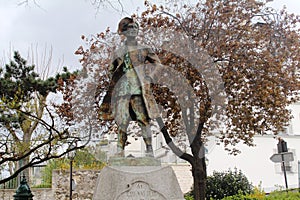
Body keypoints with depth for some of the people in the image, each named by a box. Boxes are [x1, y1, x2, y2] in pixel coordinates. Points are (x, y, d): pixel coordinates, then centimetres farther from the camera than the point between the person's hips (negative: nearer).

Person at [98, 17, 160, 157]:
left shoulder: (144, 49, 13)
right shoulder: (119, 52, 16)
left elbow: (155, 62, 6)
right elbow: (112, 71, 21)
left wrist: (147, 76, -6)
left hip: (138, 89, -1)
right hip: (122, 90, 1)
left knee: (144, 119, -9)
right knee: (122, 121, -1)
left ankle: (149, 150, -5)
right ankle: (120, 152, 5)